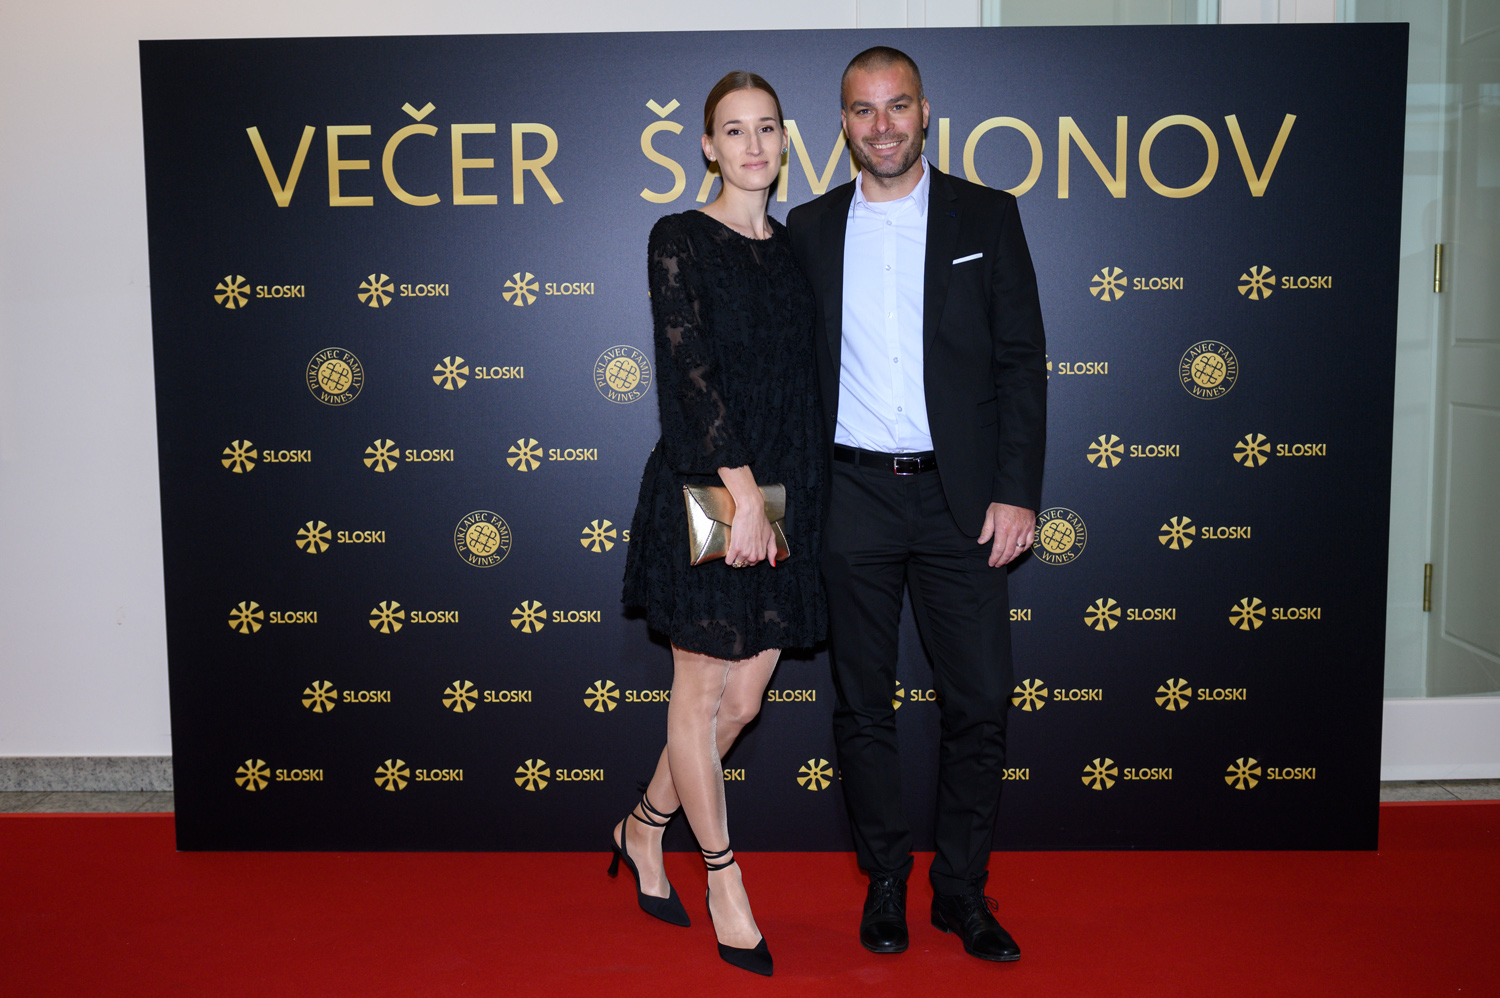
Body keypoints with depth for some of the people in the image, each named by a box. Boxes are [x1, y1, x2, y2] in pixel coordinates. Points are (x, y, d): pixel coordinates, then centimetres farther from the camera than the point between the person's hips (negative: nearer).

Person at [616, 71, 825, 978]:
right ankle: (725, 885, 23)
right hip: (706, 492, -6)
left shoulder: (794, 244, 13)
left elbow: (802, 377, 14)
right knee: (701, 693, 6)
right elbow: (690, 367, -14)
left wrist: (788, 495, 7)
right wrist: (743, 490, -21)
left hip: (785, 495, 6)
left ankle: (644, 829, 34)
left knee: (743, 697, 10)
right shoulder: (680, 240, -4)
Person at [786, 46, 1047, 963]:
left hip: (958, 496, 0)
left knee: (980, 701, 2)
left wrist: (1017, 492, -6)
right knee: (863, 705, 9)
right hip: (851, 498, 1)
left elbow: (1022, 362, 2)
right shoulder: (811, 229, 8)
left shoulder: (987, 217, 5)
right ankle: (885, 883, 26)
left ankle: (962, 891, 20)